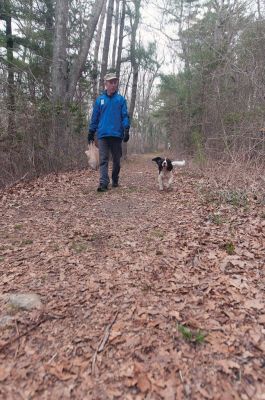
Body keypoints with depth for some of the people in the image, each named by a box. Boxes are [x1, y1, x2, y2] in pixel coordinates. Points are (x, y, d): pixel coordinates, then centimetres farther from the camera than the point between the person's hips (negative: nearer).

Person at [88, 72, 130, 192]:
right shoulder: (99, 99, 9)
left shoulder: (121, 99, 6)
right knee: (103, 160, -6)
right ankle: (103, 183, -10)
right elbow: (95, 117, 10)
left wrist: (126, 130, -11)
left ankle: (115, 181, 25)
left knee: (116, 160, 9)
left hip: (117, 134, 0)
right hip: (103, 134, 0)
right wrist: (91, 132, 7)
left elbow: (125, 116, 1)